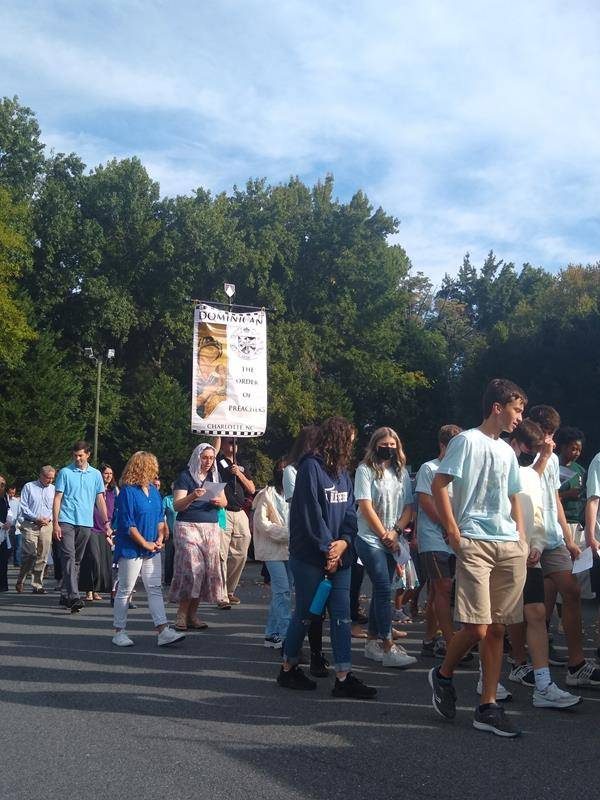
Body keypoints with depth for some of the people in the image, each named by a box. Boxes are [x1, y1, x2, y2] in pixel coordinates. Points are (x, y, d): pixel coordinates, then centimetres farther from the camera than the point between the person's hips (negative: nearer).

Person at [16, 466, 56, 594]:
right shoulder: (29, 487, 4)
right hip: (30, 525, -3)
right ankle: (21, 580, 9)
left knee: (42, 557, 1)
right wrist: (36, 518, -10)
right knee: (30, 554, -10)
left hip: (47, 526, 3)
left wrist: (49, 518, -4)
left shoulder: (53, 489, 13)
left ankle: (37, 585, 6)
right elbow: (23, 507, -1)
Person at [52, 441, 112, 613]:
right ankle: (73, 597, -22)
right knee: (69, 557, -15)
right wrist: (55, 523, -7)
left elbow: (100, 500, 14)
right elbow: (57, 498, 1)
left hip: (86, 523, 4)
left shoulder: (96, 474, 11)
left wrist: (106, 523, 8)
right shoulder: (65, 472, 3)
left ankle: (65, 594, 20)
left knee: (77, 560, 9)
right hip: (67, 521, -4)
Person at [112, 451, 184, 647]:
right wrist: (145, 544, -12)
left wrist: (160, 538, 1)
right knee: (125, 590, 4)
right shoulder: (127, 492, -13)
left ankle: (163, 631, 1)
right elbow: (127, 524, -15)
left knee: (155, 589, 3)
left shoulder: (153, 490, 9)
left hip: (152, 550, 7)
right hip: (130, 549, -7)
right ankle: (119, 632, 14)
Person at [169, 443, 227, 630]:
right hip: (188, 527, -5)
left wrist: (219, 501, -7)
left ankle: (192, 614, 4)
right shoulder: (185, 477, 0)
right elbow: (177, 505, -7)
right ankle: (182, 614, -5)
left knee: (207, 570, -2)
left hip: (211, 528, 5)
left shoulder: (214, 476, 16)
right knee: (193, 568, -16)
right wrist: (192, 497, -25)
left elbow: (224, 502, 16)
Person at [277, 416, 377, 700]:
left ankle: (344, 678, 5)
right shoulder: (310, 468, -11)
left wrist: (344, 541, -8)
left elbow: (349, 511, 9)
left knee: (341, 615, 2)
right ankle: (288, 669, 22)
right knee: (305, 614, 4)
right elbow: (311, 513, -15)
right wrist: (327, 548, -12)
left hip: (338, 555, 7)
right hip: (309, 556, -7)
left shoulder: (342, 472, 13)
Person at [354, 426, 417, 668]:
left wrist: (395, 532, -8)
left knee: (380, 591, 10)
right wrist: (385, 536, -8)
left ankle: (372, 643, 19)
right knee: (384, 591, -10)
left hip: (392, 542, 6)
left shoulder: (402, 472, 12)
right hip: (370, 539, -5)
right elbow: (366, 507, -9)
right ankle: (388, 648, -8)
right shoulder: (366, 470, -4)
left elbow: (409, 507, 8)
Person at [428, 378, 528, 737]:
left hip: (509, 547, 7)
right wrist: (454, 533, -12)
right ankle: (443, 675, 17)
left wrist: (523, 541, 14)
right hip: (475, 543, -7)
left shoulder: (507, 452, 20)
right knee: (476, 627, -11)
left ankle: (488, 707, 13)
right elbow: (438, 484, -8)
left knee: (497, 629, 6)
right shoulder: (467, 440, -3)